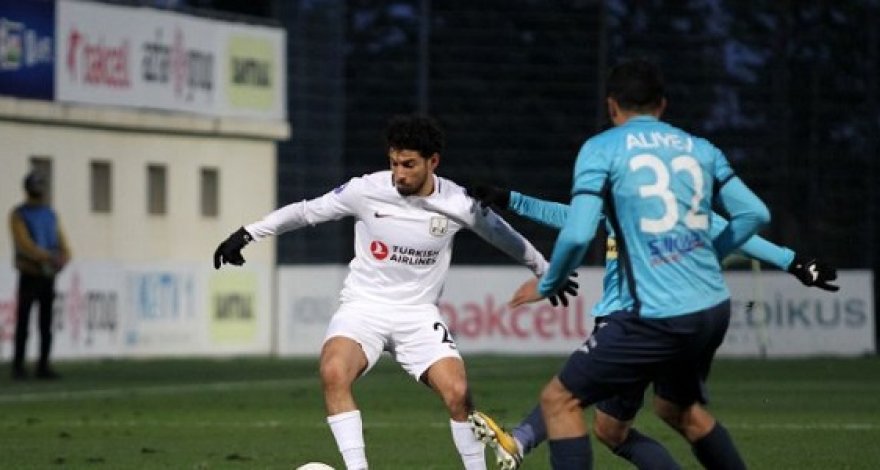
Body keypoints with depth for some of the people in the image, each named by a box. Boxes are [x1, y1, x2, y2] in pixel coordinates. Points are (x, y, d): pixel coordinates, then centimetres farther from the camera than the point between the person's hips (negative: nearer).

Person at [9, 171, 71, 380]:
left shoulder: (51, 215, 11)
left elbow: (62, 246, 6)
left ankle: (43, 367, 8)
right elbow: (25, 245, -21)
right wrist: (50, 257, -31)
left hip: (48, 277, 5)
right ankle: (18, 367, 1)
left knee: (46, 325, 3)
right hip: (29, 276, -5)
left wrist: (63, 259, -18)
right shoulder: (18, 215, -8)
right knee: (23, 324, -5)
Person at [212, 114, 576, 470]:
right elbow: (306, 211, 2)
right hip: (364, 306, -1)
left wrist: (546, 272, 23)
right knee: (334, 372, -31)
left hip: (418, 313, 1)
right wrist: (247, 234, 1)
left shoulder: (458, 204, -8)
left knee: (457, 393, -19)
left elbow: (504, 236, 11)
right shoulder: (367, 190, -11)